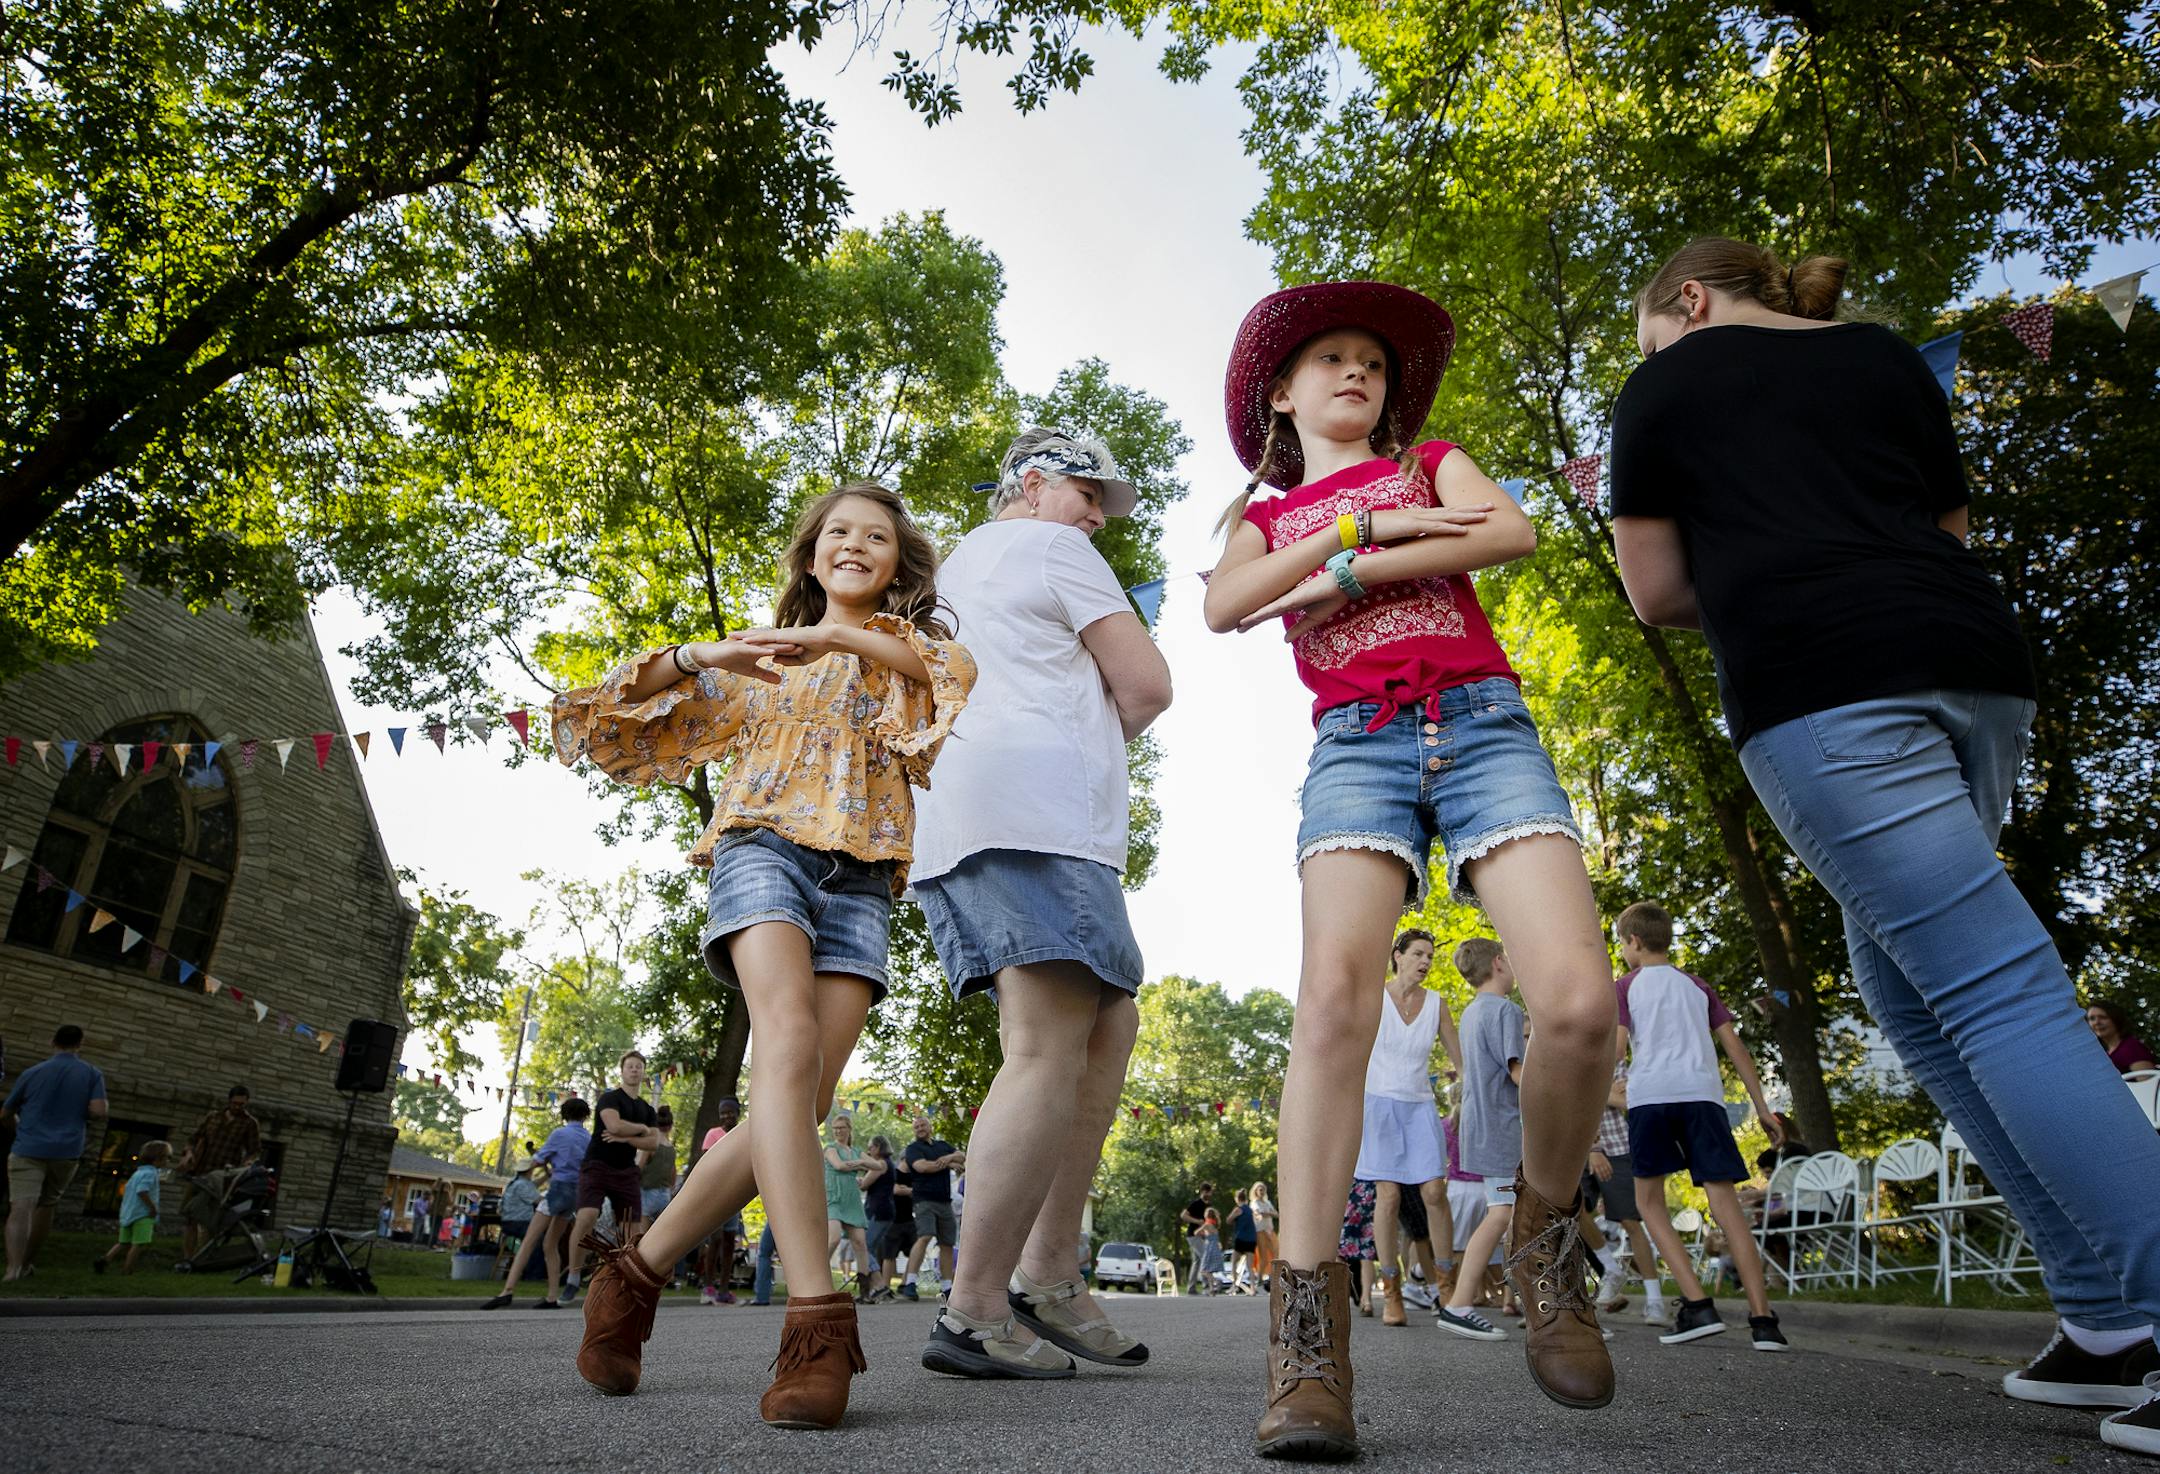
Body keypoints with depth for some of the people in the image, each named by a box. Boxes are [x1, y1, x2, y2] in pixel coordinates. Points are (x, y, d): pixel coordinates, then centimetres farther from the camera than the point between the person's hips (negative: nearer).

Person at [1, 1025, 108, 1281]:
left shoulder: (32, 1073, 4)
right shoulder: (92, 1074, 1)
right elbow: (99, 1112, -10)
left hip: (29, 1149, -1)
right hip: (67, 1151, 1)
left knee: (21, 1208, -10)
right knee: (45, 1204, 20)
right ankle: (28, 1262, 30)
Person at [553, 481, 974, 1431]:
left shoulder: (917, 648, 22)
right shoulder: (762, 662, 25)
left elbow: (965, 678, -4)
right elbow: (614, 715, 23)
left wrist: (844, 638, -13)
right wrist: (694, 657, 3)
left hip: (859, 885, 1)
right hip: (765, 848, -1)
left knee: (797, 1104, -12)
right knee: (791, 1045, -28)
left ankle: (638, 1270, 7)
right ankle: (817, 1324, -34)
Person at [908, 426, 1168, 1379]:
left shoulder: (952, 568, 33)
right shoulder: (1051, 548, 7)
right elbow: (1147, 687, 2)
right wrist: (1103, 736, 20)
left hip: (957, 824, 10)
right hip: (1032, 808, -10)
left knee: (1109, 1027, 9)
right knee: (1050, 1051, -14)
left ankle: (1044, 1280, 8)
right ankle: (973, 1316, -14)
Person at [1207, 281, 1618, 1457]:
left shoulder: (1434, 463, 26)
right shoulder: (1265, 518, 26)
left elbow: (1510, 531, 3)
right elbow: (1223, 606, 2)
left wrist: (1341, 574, -1)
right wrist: (1366, 522, 1)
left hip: (1484, 726, 1)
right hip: (1356, 748, 0)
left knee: (1580, 1001, -19)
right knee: (1333, 994, -25)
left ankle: (1544, 1234, 9)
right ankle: (1306, 1341, -23)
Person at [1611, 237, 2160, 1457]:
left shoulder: (1666, 384, 11)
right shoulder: (1885, 355, 24)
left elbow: (1658, 591, 9)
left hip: (1819, 688, -6)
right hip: (1976, 661, 6)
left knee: (1998, 990, -8)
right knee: (1910, 983, 12)